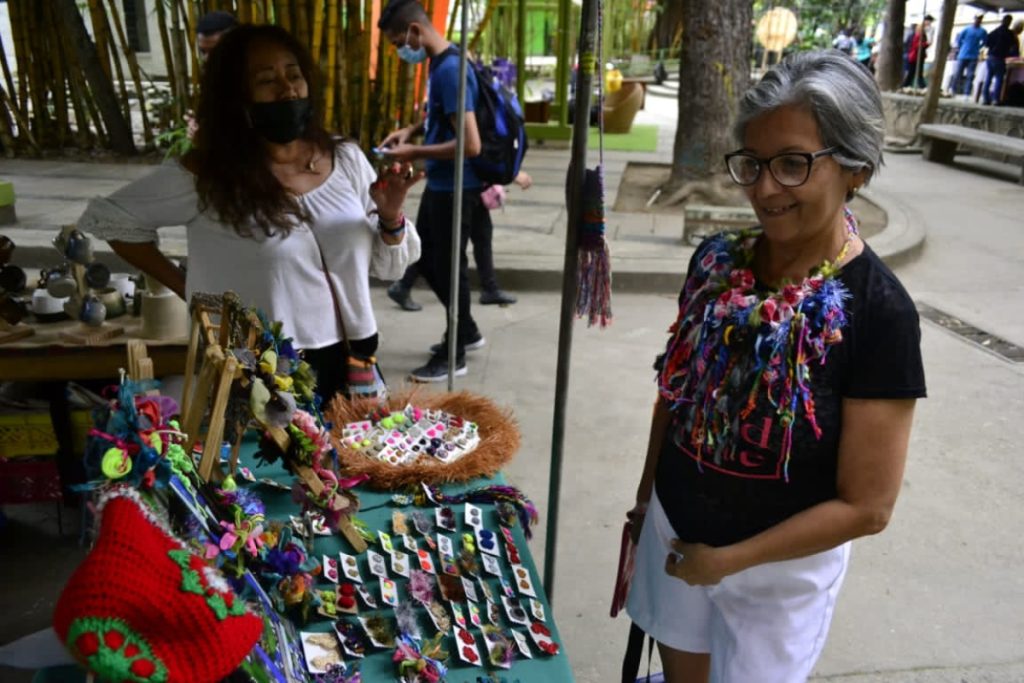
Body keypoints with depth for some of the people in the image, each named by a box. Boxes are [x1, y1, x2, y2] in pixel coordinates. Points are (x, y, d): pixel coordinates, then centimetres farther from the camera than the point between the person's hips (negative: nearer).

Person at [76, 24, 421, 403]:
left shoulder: (346, 158, -1)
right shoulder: (208, 175, -11)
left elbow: (388, 266, 6)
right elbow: (103, 217, 2)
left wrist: (391, 217, -14)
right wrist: (187, 289, -3)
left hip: (351, 362, 4)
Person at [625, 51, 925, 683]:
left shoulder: (879, 313, -23)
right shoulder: (717, 263, -8)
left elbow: (866, 506, -19)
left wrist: (728, 559, -15)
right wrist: (646, 496, 10)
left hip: (780, 565, -4)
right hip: (674, 532, 4)